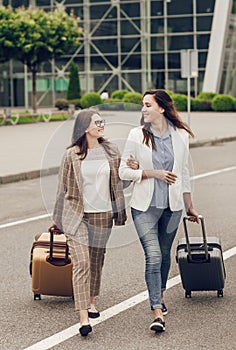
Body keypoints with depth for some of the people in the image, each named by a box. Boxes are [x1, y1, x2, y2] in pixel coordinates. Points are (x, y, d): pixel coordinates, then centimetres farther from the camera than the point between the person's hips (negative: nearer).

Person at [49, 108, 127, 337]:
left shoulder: (111, 152, 5)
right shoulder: (72, 155, -2)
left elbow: (117, 184, 13)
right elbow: (63, 189, 5)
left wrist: (120, 213, 13)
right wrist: (58, 221, 9)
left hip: (103, 215, 3)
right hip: (77, 215, -3)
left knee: (96, 262, 13)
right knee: (81, 263, -11)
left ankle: (91, 301, 35)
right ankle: (84, 317, -15)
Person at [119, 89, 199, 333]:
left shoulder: (180, 135, 1)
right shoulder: (137, 135, -5)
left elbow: (183, 173, 11)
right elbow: (124, 171, -3)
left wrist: (189, 206, 17)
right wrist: (154, 173, -15)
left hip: (172, 205, 3)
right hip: (145, 205, -2)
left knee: (164, 254, 15)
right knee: (153, 256, -11)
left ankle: (160, 295, 39)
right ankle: (157, 312, -9)